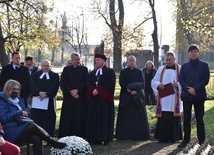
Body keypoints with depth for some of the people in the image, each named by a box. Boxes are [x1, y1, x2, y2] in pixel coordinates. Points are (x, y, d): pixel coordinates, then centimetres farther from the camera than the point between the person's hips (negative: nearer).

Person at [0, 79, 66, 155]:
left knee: (36, 139, -26)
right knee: (33, 126, -30)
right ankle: (53, 143, -21)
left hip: (21, 127, 7)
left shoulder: (19, 100, 23)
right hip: (11, 132, -7)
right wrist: (19, 113, -12)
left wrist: (25, 114, 2)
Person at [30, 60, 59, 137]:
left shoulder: (54, 76, 11)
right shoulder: (35, 75, 14)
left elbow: (54, 86, -4)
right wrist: (39, 92, -19)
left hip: (49, 100, -1)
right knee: (36, 119, -1)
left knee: (48, 121, -4)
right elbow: (32, 84, -2)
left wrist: (46, 94, -17)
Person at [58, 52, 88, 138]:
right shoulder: (66, 69, 10)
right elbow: (63, 82, 0)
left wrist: (77, 90, -12)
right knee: (68, 118, -1)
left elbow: (85, 82, 0)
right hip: (68, 97, 0)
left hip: (80, 97, 0)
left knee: (79, 117, -2)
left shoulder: (84, 69, 9)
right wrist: (71, 91, -11)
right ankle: (65, 137, 2)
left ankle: (79, 136, 1)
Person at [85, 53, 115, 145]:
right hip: (93, 98, 5)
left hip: (105, 99, -5)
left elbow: (109, 84, -10)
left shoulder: (110, 72, 3)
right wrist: (93, 91, -13)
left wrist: (98, 90, -15)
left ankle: (105, 138, -3)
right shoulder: (92, 73, 18)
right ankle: (95, 138, 4)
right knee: (93, 118, 1)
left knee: (105, 118, -5)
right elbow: (88, 84, 6)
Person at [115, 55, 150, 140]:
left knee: (138, 117, 0)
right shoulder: (123, 72, 6)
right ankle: (124, 135, 1)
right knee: (125, 117, -2)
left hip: (137, 97, 1)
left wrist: (135, 90, -17)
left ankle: (138, 135, 4)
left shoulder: (139, 72, 9)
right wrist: (129, 90, -17)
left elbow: (142, 84, 0)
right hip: (126, 97, -1)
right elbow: (121, 83, -5)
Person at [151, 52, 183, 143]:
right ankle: (163, 137, 3)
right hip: (163, 99, 2)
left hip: (174, 99, -2)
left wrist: (178, 84, -19)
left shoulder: (180, 69, 5)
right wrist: (158, 84, -10)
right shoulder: (161, 69, 14)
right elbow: (154, 81, 12)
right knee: (163, 117, -2)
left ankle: (174, 137, 5)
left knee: (174, 117, -2)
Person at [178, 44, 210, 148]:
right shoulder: (184, 66, 10)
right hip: (186, 95, 2)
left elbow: (206, 80, -5)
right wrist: (188, 89, -14)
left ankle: (201, 140, 8)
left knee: (199, 119, 2)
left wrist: (195, 89, -15)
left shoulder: (204, 65, 2)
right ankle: (186, 139, 11)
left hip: (199, 95, -2)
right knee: (186, 118, 4)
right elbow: (181, 79, 2)